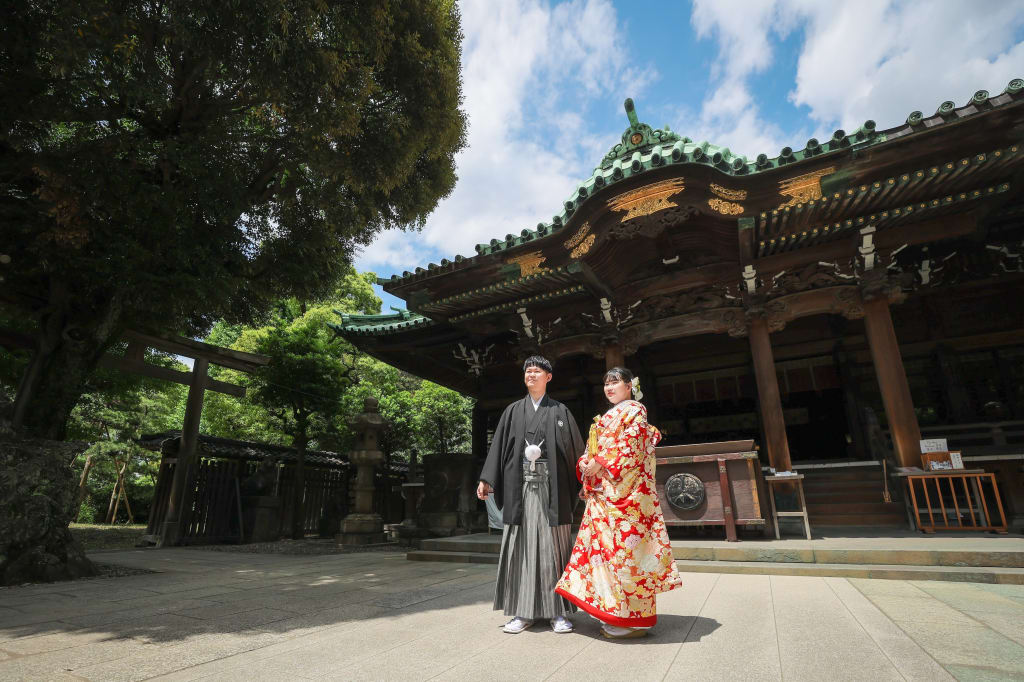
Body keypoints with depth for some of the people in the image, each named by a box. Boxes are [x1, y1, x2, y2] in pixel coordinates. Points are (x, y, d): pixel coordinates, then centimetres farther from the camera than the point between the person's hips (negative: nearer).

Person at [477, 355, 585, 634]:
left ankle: (558, 612, 13)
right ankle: (524, 611, 14)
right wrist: (487, 480, 0)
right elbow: (499, 446, 8)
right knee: (521, 545, 4)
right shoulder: (513, 411, 12)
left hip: (552, 488, -1)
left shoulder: (560, 411, 8)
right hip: (520, 487, 2)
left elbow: (576, 449, 5)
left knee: (553, 546, 2)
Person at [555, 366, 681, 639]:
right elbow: (593, 449, 22)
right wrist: (584, 463, 4)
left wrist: (600, 463, -15)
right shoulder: (606, 418, 24)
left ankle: (633, 618, 1)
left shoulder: (635, 410, 0)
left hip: (624, 491, -8)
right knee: (604, 545, 7)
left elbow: (630, 447, -13)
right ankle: (614, 614, 17)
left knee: (623, 545, -8)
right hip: (602, 492, 8)